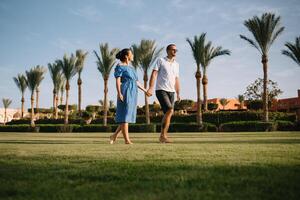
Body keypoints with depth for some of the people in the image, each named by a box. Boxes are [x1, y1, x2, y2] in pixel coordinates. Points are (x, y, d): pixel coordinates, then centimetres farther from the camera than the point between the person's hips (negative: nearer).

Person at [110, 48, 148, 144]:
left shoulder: (131, 67, 22)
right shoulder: (120, 66, -2)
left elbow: (136, 82, 25)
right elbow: (117, 81, -12)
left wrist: (145, 90, 25)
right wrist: (119, 93, -23)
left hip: (132, 94, 8)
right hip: (125, 93, -8)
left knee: (128, 116, 6)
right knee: (125, 116, -6)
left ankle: (114, 135, 14)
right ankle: (127, 140, -5)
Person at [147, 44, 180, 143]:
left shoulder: (176, 64, 16)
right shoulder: (160, 60, -1)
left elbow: (176, 80, 18)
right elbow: (154, 74, -10)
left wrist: (178, 94, 11)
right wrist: (151, 88, -23)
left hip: (171, 92, 6)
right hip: (161, 90, -6)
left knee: (168, 114, 2)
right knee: (170, 110, -21)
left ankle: (163, 136, 10)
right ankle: (163, 135, -13)